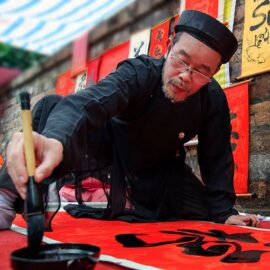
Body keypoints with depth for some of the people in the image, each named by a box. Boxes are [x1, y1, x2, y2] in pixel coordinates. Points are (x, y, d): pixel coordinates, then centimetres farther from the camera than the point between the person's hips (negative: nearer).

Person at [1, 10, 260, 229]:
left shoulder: (213, 99, -20)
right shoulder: (138, 73, -32)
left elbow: (216, 157, -9)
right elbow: (90, 102, -53)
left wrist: (224, 212, -13)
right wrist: (55, 139, -74)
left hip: (163, 166, 5)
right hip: (113, 149, -4)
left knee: (204, 215, -6)